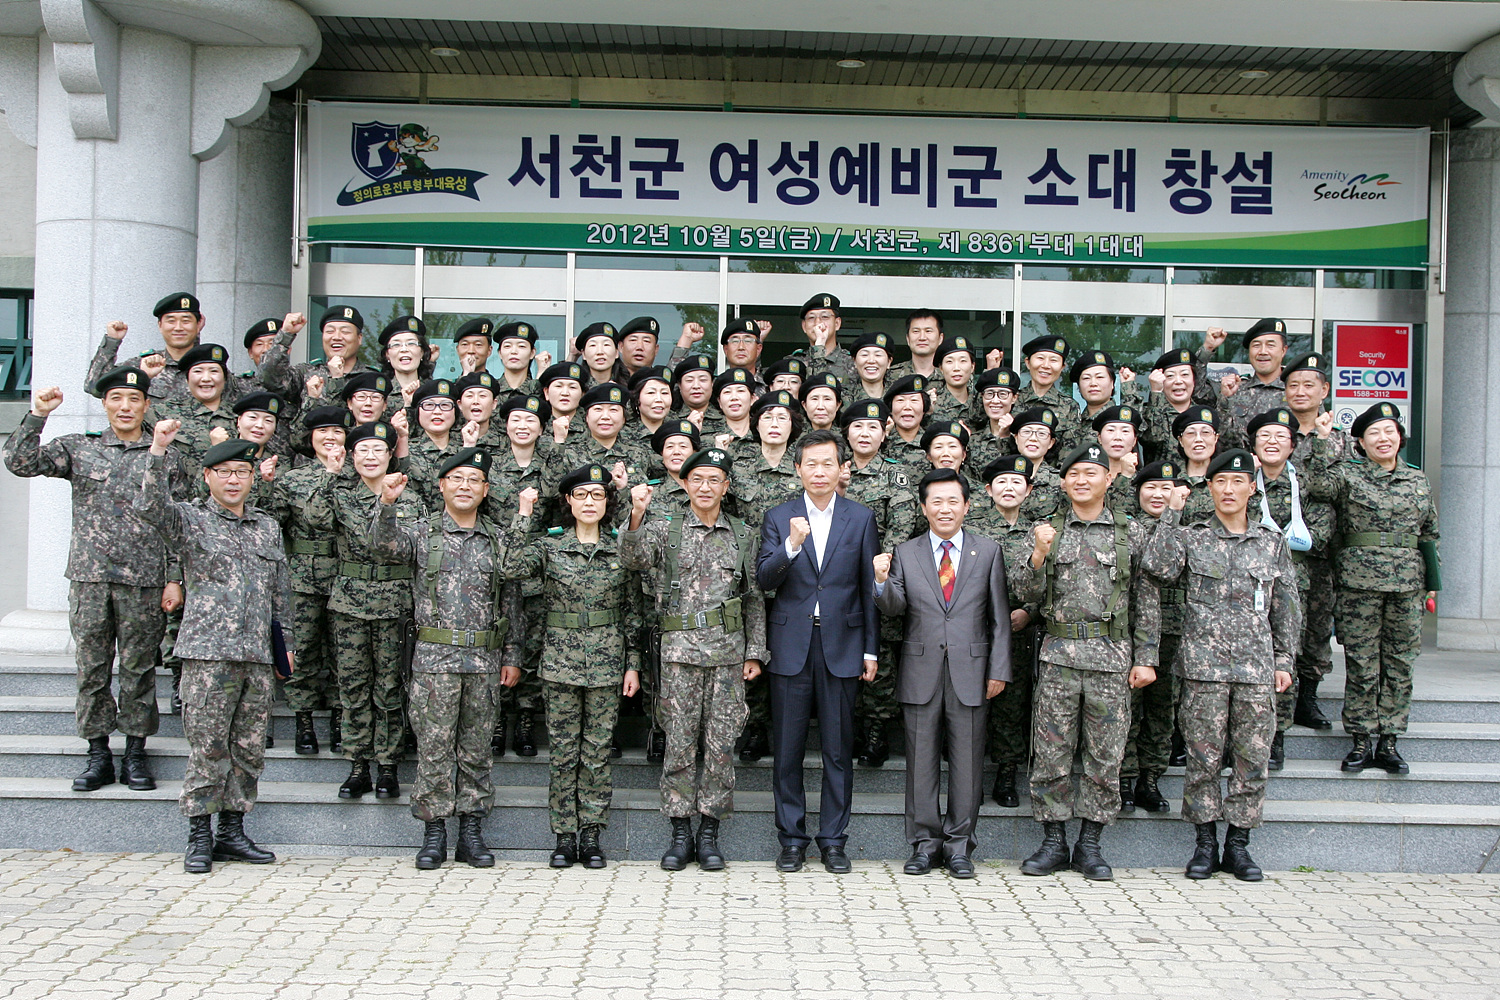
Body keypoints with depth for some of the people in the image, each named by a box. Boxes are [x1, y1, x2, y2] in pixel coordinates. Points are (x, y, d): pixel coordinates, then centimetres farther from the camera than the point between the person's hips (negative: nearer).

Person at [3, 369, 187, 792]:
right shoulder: (77, 448, 9)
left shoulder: (165, 457, 7)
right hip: (89, 578, 1)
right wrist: (37, 416, -12)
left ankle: (135, 753, 14)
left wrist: (175, 579, 0)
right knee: (91, 668, 5)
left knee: (139, 668, 4)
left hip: (144, 582, -1)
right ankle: (98, 754, 14)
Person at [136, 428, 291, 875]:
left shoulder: (268, 527, 17)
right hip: (208, 653, -5)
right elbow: (150, 507, -18)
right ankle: (199, 838, 6)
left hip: (258, 657, 5)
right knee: (208, 748, -4)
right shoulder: (189, 519, 4)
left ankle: (232, 833, 17)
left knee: (249, 749, 7)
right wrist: (158, 451, -28)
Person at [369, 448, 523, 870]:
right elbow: (384, 544, -17)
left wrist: (511, 657, 9)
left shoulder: (498, 539, 11)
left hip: (485, 660, 3)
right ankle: (434, 834, 10)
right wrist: (387, 502, -34)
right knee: (434, 748, 0)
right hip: (434, 658, -2)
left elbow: (510, 602, 13)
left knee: (476, 749, 7)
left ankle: (471, 834, 16)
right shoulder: (421, 531, 4)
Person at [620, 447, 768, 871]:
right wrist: (636, 515, -28)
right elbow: (631, 559, -12)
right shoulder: (665, 529, 6)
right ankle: (680, 834, 12)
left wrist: (754, 653, 7)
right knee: (679, 744, 1)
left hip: (728, 651, 2)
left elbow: (754, 600, 13)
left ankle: (709, 833, 13)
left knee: (721, 744, 2)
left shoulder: (743, 535, 11)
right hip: (679, 649, -1)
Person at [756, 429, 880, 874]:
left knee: (839, 749, 4)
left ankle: (833, 840, 15)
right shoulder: (778, 517, 6)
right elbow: (763, 579, -4)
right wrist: (791, 545, -21)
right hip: (791, 646, 0)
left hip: (841, 645, 0)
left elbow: (869, 587, 7)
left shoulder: (861, 518, 7)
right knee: (787, 750, 4)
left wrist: (871, 649, 4)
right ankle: (792, 840, 15)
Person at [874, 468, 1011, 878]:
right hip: (921, 671, 1)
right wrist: (883, 582, -20)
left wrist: (999, 670, 0)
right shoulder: (905, 553, 8)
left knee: (967, 760, 4)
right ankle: (925, 841, 16)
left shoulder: (988, 552, 7)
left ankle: (959, 844, 14)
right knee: (921, 760, 5)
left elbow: (999, 617, 6)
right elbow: (895, 608, 0)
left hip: (970, 670, 0)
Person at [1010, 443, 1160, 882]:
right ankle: (1053, 843, 13)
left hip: (1112, 655, 0)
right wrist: (1039, 555, -17)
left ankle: (1090, 846, 14)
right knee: (1051, 753, 2)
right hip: (1058, 654, 0)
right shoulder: (1047, 530, 9)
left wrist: (1145, 658, 1)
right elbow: (1029, 593, 1)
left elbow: (1146, 601, 7)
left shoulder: (1132, 533, 7)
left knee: (1105, 756, 3)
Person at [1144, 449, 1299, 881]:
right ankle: (1206, 843, 12)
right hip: (1203, 663, -2)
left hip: (1257, 666, 2)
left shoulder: (1273, 542, 11)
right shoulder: (1192, 537, 5)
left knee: (1252, 757, 3)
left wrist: (1284, 660, 9)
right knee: (1203, 755, 1)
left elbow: (1285, 607, 14)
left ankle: (1238, 844, 14)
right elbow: (1157, 565, -15)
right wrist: (1172, 511, -10)